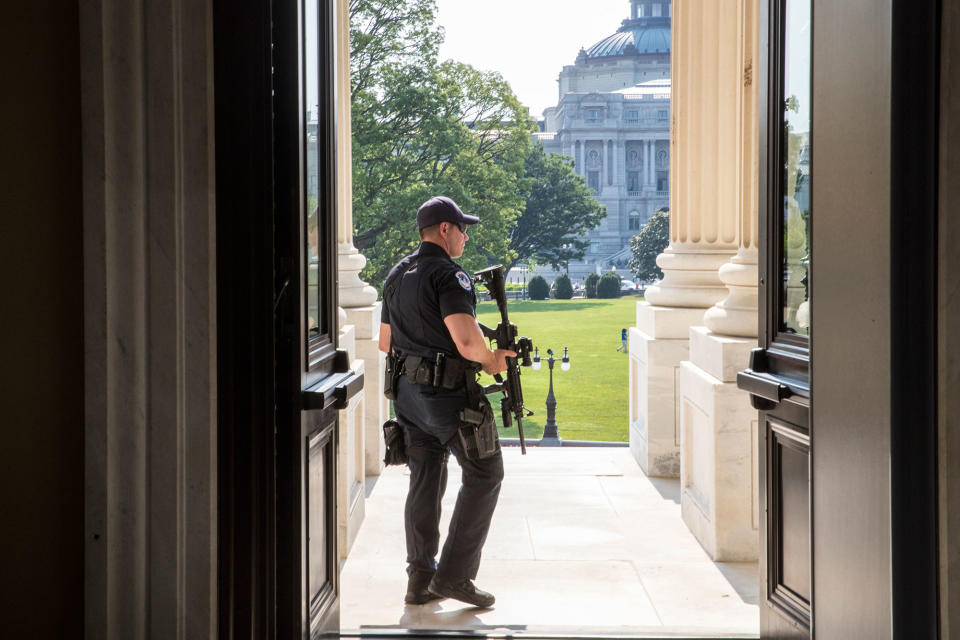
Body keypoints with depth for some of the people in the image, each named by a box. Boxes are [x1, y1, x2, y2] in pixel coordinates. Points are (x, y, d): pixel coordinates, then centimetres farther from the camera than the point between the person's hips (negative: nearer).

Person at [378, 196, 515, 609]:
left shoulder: (396, 275, 13)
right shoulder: (449, 276, -15)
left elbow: (385, 342, 20)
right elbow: (467, 341, -27)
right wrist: (491, 360, -8)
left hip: (408, 391, 8)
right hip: (449, 392, -8)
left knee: (424, 482, 13)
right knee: (484, 475, 4)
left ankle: (420, 581, 15)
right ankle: (454, 575, 2)